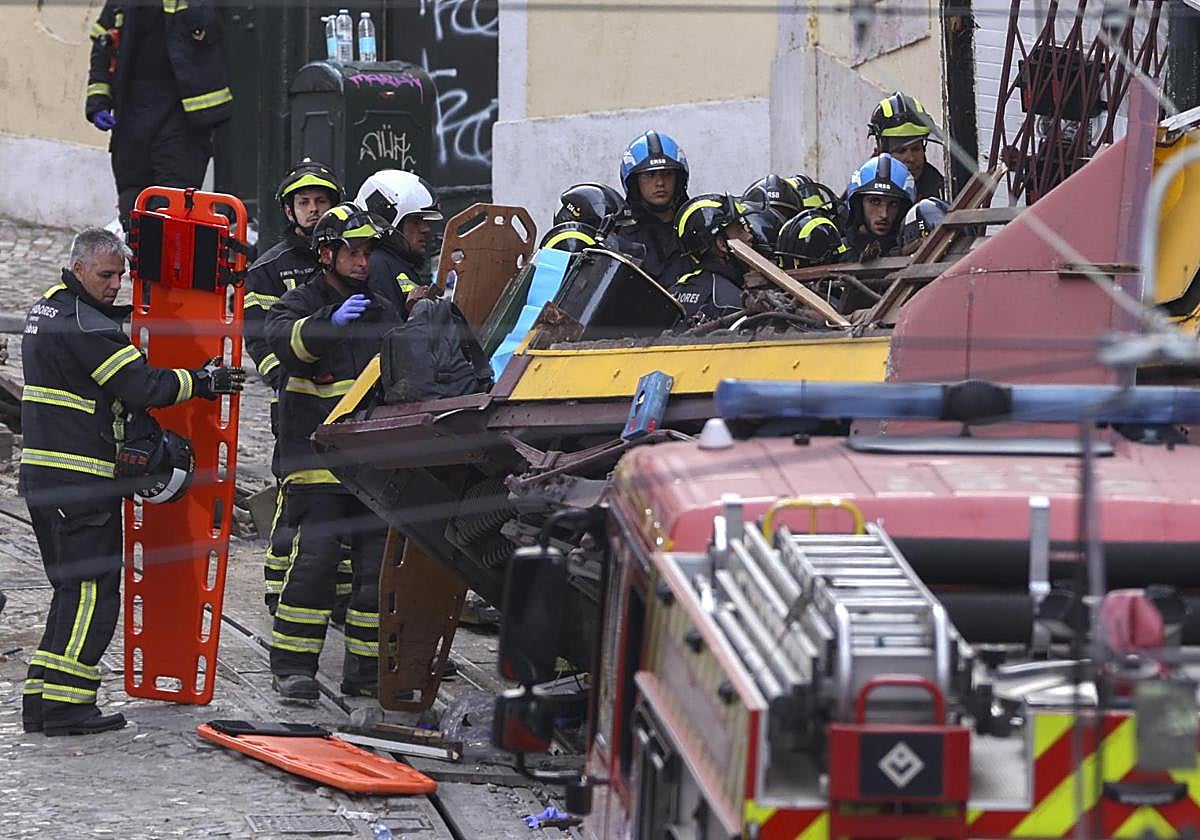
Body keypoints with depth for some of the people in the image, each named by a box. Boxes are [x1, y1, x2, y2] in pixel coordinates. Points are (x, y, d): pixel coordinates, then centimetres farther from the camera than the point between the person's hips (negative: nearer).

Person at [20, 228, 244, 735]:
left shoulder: (47, 308, 17)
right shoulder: (85, 325, -15)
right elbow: (143, 386, -15)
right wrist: (204, 382, -3)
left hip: (43, 474, 10)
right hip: (80, 481, -10)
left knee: (73, 589, 15)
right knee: (93, 592, -7)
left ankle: (40, 702, 12)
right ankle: (66, 706, -9)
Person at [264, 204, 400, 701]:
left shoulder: (382, 314, 19)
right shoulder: (302, 304, 3)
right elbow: (284, 339, -21)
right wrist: (330, 322, -37)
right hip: (316, 455, -5)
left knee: (379, 560, 1)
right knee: (317, 556, -13)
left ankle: (368, 669, 9)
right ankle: (293, 665, -5)